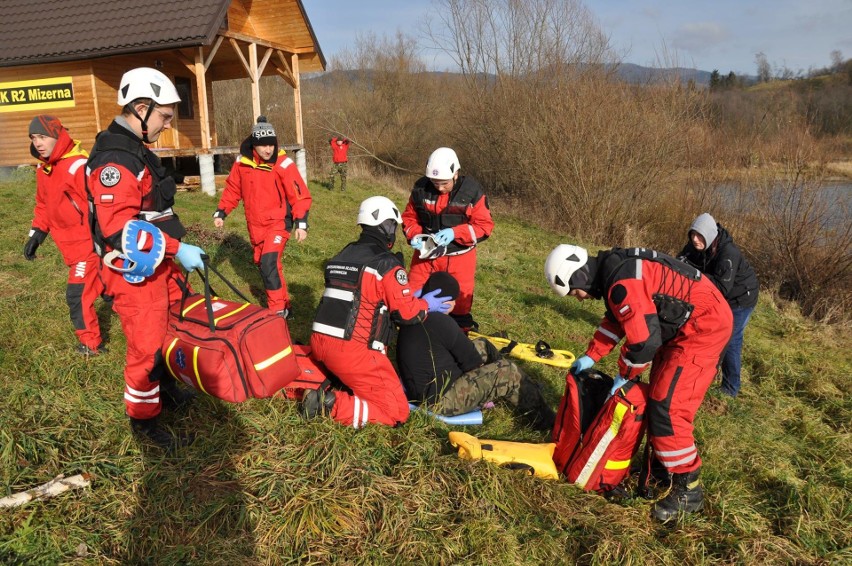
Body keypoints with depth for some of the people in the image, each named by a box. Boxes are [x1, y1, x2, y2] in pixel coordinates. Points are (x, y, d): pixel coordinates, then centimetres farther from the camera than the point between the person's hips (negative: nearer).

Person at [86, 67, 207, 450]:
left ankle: (164, 386, 42)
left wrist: (173, 251, 22)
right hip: (133, 273, -10)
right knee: (146, 346, 0)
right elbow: (120, 230, -29)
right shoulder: (114, 160, -22)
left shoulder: (137, 152, 12)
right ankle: (143, 418, 16)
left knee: (166, 329, 23)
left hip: (156, 265, 10)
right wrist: (176, 249, -26)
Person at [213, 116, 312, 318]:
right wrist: (221, 213, 6)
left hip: (278, 222, -6)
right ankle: (284, 304, 28)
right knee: (263, 265, 13)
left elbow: (300, 195, -13)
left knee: (269, 263, -19)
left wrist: (301, 223, -20)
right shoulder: (242, 163, -2)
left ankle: (279, 310, -10)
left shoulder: (283, 164, -15)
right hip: (255, 225, 6)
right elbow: (232, 189, 11)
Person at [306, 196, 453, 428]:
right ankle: (332, 405, -16)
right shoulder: (387, 264, -10)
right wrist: (426, 304, 14)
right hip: (354, 352, -8)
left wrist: (407, 295, 26)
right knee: (396, 412, -1)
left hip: (320, 341, 8)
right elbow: (406, 313, -8)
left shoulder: (342, 256, 13)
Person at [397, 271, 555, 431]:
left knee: (482, 346, 16)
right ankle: (545, 421, 10)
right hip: (439, 398, -10)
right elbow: (472, 361, -12)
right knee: (507, 372, -6)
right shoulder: (441, 322, -25)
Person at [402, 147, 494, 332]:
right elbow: (409, 217, 4)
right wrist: (414, 236, -17)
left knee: (460, 300, 11)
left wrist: (455, 233, -25)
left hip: (459, 256, -2)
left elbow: (484, 226, -11)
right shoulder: (420, 189, -7)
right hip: (426, 254, 2)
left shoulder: (472, 192, -13)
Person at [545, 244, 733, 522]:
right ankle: (662, 462, 31)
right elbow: (615, 320, 18)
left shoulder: (623, 284, -28)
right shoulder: (613, 270, 5)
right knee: (658, 395, 17)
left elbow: (644, 341, -26)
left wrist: (624, 375, -9)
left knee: (668, 406, -11)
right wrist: (590, 356, 15)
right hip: (685, 325, 11)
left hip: (703, 327, -11)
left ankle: (688, 489, 2)